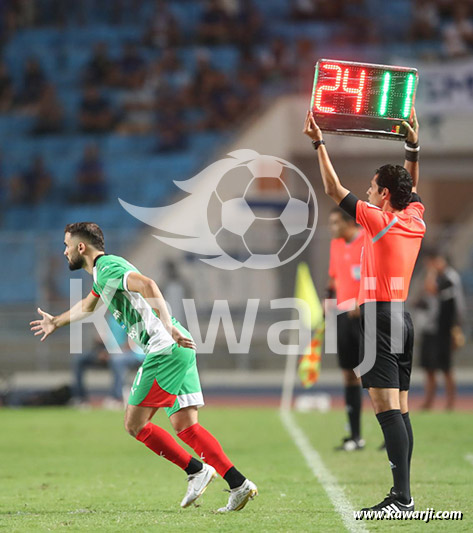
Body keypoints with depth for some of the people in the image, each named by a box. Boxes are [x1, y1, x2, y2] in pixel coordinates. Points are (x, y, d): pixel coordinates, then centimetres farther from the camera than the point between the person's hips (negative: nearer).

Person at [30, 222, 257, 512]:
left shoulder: (107, 267, -7)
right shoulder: (101, 272, 24)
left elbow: (147, 285, -27)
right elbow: (87, 305, 47)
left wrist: (168, 326, -34)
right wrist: (56, 322, 63)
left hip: (166, 350, -9)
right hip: (180, 350, 9)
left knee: (135, 424, -3)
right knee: (185, 426, 4)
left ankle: (196, 470, -3)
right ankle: (239, 485, -6)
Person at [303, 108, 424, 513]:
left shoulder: (378, 221, -10)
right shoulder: (415, 219, 9)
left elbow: (334, 189, -4)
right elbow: (412, 188, 31)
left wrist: (319, 142, 2)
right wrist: (413, 147, 30)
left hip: (380, 317, -8)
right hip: (402, 317, 8)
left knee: (387, 410, -13)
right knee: (399, 410, 8)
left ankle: (402, 498, -19)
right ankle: (403, 495, 8)